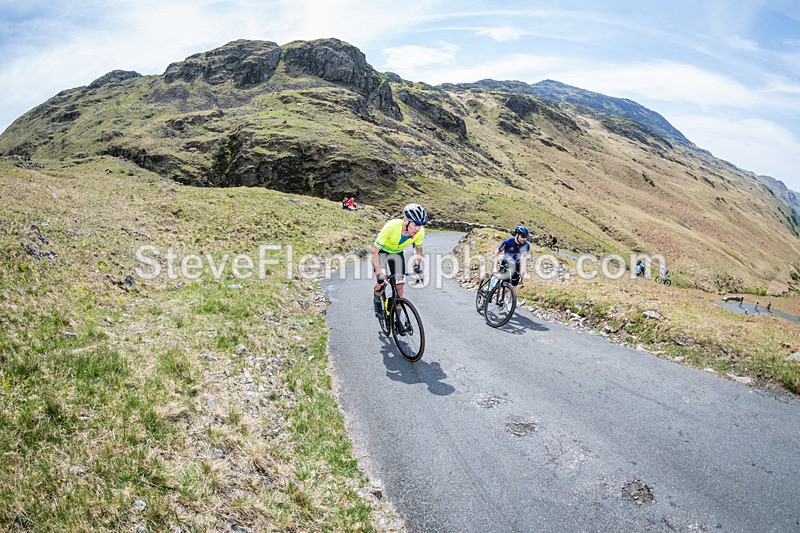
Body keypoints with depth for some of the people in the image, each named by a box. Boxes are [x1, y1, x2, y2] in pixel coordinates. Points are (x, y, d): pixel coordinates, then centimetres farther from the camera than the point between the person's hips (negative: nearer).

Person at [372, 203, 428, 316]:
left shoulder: (420, 232, -28)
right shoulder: (391, 226, -40)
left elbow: (418, 248, -4)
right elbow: (375, 250, -33)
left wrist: (417, 266, -19)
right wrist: (379, 273, -40)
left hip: (397, 252, 3)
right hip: (381, 250, -3)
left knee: (399, 287, -5)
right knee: (381, 282, -22)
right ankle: (377, 301, 11)